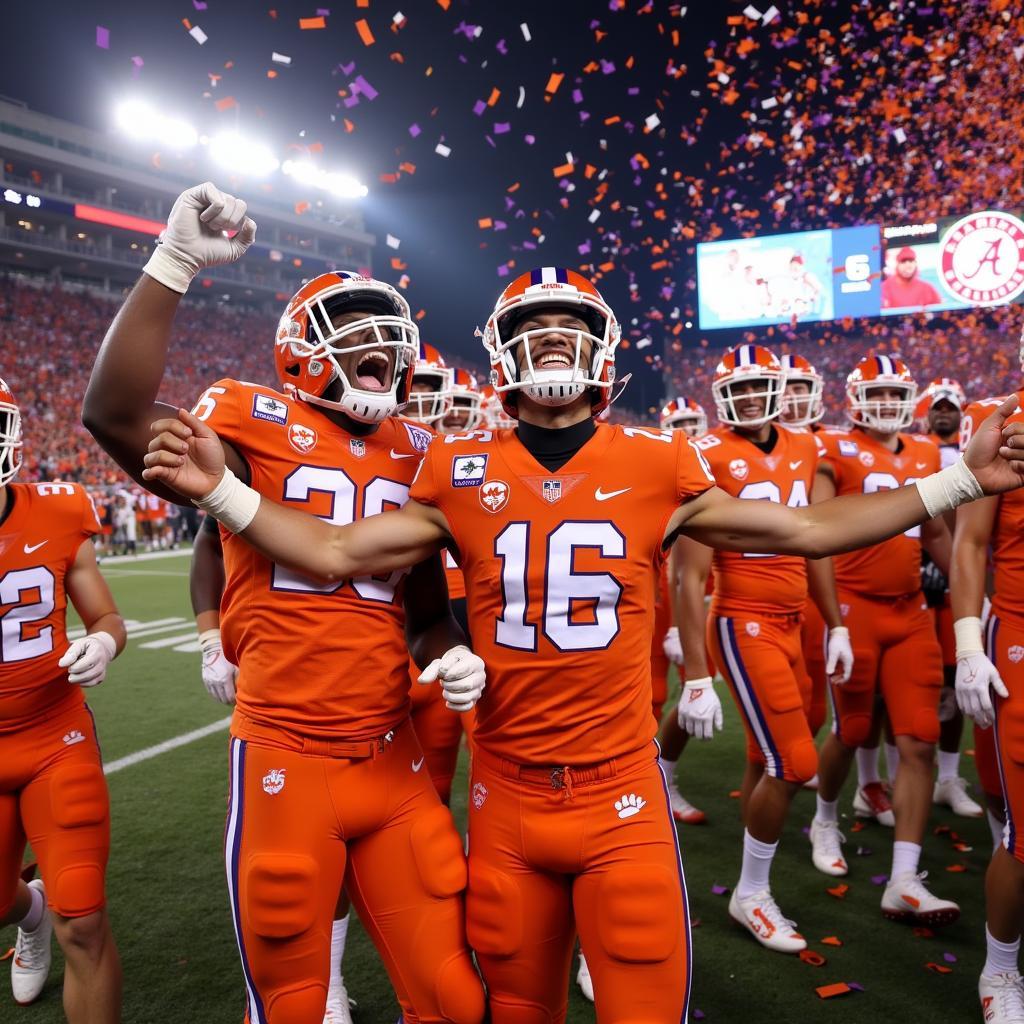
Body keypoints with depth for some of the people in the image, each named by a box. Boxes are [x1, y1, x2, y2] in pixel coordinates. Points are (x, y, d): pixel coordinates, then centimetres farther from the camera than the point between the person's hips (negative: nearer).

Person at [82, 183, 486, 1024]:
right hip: (287, 758, -4)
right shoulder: (258, 423, -5)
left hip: (395, 758, 4)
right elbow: (116, 415, -24)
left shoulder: (414, 455, 9)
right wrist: (176, 261, -23)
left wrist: (452, 654, -4)